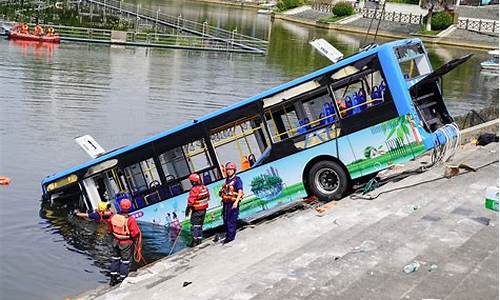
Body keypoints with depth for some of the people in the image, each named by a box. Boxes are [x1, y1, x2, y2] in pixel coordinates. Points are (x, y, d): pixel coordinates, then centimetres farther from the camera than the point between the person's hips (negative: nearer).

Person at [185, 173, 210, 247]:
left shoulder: (194, 190, -24)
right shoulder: (204, 188, 0)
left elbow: (190, 201, -22)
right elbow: (208, 198, 11)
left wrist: (187, 210, -11)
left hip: (196, 210, -7)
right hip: (204, 209, 7)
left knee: (195, 225, 1)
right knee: (200, 225, 18)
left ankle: (195, 241, 0)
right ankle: (199, 239, 24)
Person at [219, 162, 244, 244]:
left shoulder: (237, 180, -9)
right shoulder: (227, 180, 15)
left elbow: (240, 192, -18)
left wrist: (236, 202, -27)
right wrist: (222, 192, 11)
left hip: (233, 203, -8)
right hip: (226, 203, 8)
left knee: (231, 221, -7)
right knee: (225, 219, 14)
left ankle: (230, 237, -1)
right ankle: (228, 235, 27)